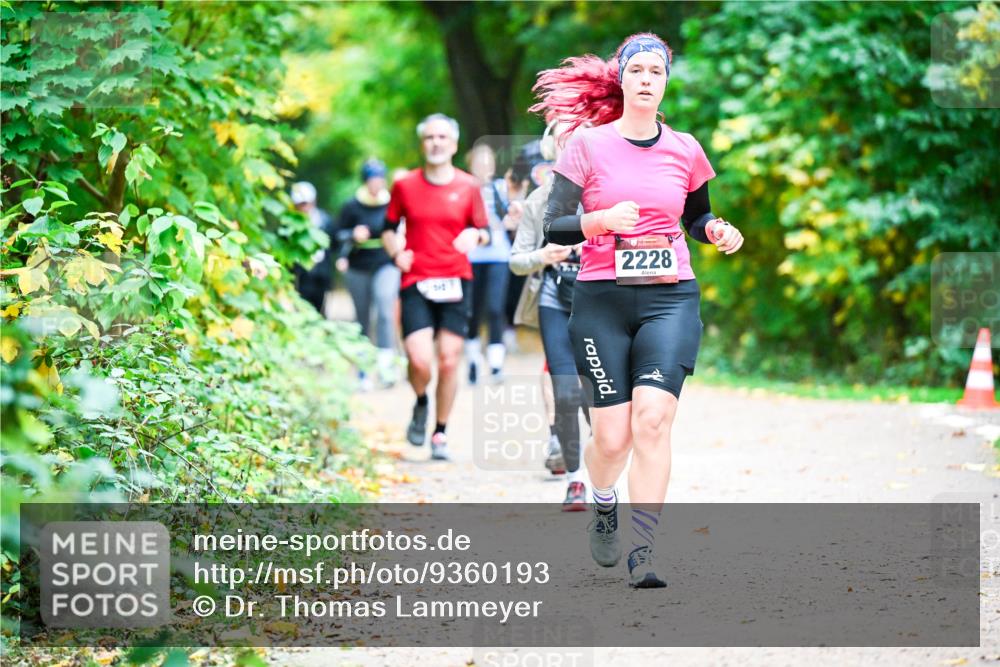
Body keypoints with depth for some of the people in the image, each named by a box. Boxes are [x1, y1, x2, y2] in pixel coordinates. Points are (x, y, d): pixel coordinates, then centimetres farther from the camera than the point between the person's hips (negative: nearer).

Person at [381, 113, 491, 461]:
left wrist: (474, 236, -12)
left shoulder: (468, 186, 5)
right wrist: (396, 253, -4)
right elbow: (388, 227, 15)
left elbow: (484, 232, 11)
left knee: (449, 362, -1)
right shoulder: (405, 186, 4)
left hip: (455, 282, 1)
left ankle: (440, 434, 15)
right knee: (420, 361, -13)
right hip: (416, 282, -1)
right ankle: (421, 404, 21)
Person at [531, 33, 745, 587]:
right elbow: (554, 228, -2)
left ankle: (642, 555, -17)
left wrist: (719, 231, 2)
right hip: (601, 300, -1)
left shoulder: (685, 150, 9)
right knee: (613, 435, -5)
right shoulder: (588, 144, 1)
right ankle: (603, 507, 31)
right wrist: (602, 220, -20)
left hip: (671, 298, 1)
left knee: (653, 416, -19)